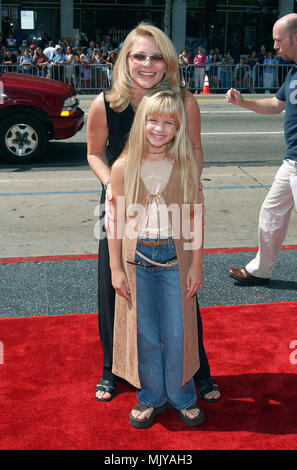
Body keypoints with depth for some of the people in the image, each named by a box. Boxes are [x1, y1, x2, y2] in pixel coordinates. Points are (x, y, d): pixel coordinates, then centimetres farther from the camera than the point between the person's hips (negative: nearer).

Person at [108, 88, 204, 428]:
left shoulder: (185, 166, -3)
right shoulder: (123, 167, -4)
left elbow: (194, 219, 1)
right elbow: (116, 222, 0)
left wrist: (196, 265, -1)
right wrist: (116, 269, -1)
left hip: (175, 256, 0)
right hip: (137, 257, 0)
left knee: (177, 333, 7)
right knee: (144, 332, 10)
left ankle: (182, 396, 29)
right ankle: (151, 397, 30)